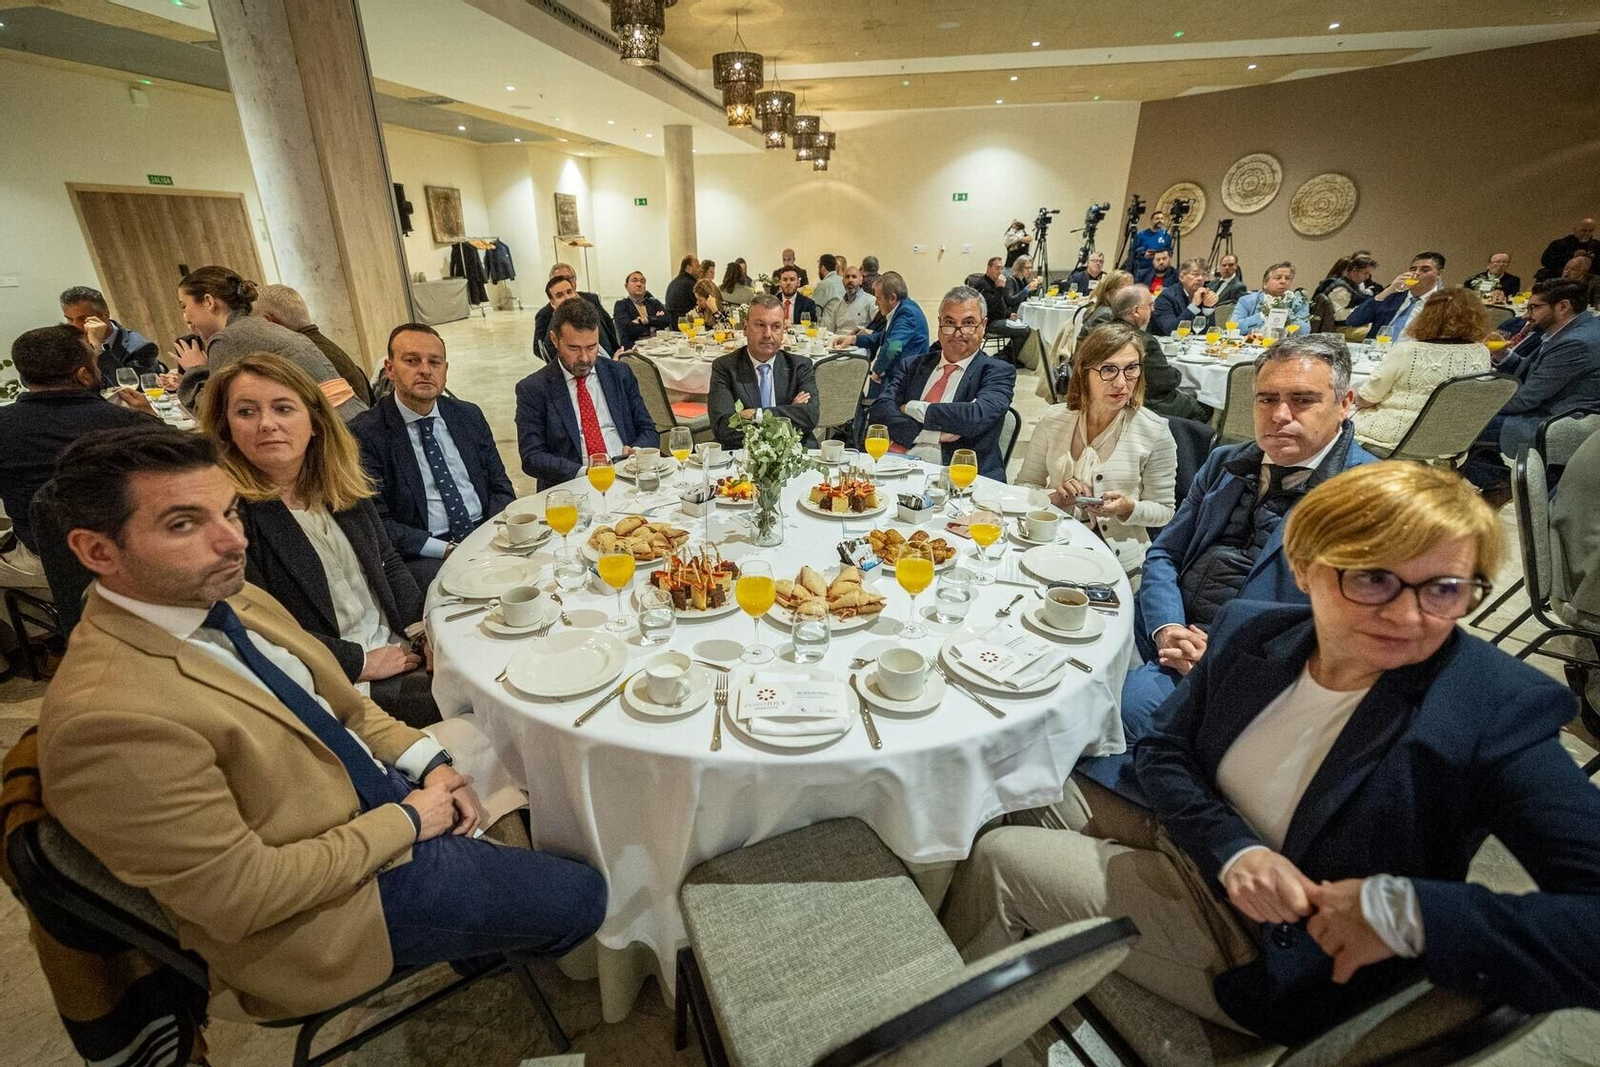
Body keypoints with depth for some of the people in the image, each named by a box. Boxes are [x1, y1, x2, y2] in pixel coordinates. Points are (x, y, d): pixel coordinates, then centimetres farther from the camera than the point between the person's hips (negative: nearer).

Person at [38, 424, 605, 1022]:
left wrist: (431, 766, -4)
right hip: (335, 898, -7)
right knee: (578, 898, -2)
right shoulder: (108, 717, -29)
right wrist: (407, 821, -16)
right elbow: (241, 894, -24)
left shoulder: (238, 603, -3)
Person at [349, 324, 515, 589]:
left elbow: (500, 485, 13)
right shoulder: (364, 433, -3)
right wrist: (448, 549, -17)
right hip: (422, 555, -5)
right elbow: (376, 522, -7)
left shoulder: (469, 415, 11)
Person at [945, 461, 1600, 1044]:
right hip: (1191, 850, 5)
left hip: (1272, 956, -5)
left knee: (1000, 857, -10)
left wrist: (1406, 910, -36)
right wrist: (1232, 850, -20)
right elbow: (1163, 750, -3)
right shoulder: (1253, 632, -11)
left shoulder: (1499, 713, -24)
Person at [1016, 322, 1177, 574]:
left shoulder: (1155, 433, -6)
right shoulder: (1054, 419, 0)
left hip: (1120, 561, 0)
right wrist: (1055, 497, -13)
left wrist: (1129, 508, -18)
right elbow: (1024, 485, 7)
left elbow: (1163, 511, 3)